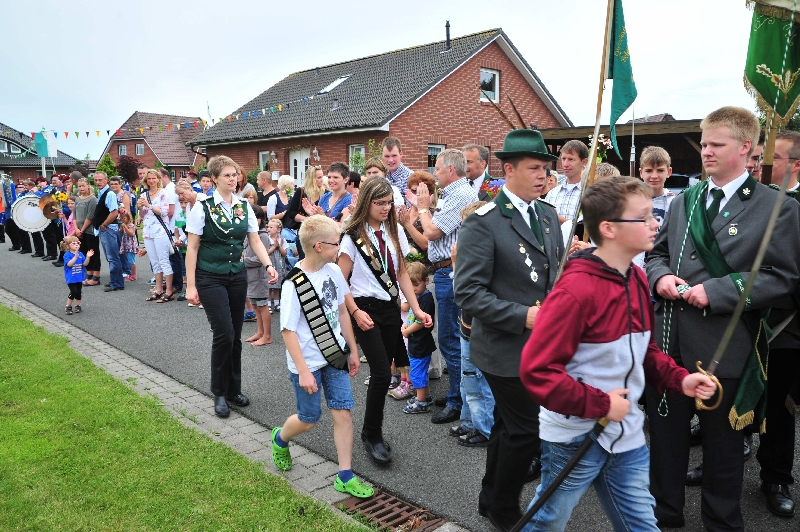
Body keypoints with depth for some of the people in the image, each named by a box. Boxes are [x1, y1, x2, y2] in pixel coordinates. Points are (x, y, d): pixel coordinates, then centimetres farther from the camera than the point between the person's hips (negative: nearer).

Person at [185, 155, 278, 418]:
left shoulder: (244, 206, 5)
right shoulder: (203, 207, -8)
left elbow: (255, 241, 4)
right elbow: (192, 248, -7)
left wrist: (269, 265, -14)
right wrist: (191, 285, -10)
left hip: (237, 276, 5)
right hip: (210, 278, -4)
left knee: (235, 336, 9)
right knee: (224, 334, -10)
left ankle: (233, 389, 25)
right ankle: (219, 393, 10)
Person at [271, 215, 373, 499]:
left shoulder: (334, 271, -2)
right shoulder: (294, 283, -20)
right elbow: (288, 331, -17)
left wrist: (353, 350, 12)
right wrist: (303, 371, -18)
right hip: (308, 362, -5)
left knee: (343, 413, 4)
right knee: (309, 419, 10)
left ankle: (345, 476, 16)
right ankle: (280, 439, 43)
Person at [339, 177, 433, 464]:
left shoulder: (395, 232, 7)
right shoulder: (353, 237, -6)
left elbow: (402, 274, 9)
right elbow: (341, 280, -5)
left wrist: (417, 309, 1)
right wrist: (355, 312, -15)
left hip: (391, 308, 5)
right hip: (366, 309, -5)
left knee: (380, 373, 7)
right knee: (382, 373, -10)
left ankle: (371, 431, 25)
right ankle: (373, 436, 10)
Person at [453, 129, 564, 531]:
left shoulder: (548, 215, 8)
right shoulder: (483, 222, -15)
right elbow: (468, 292, -20)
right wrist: (522, 316, -24)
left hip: (543, 344, 7)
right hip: (507, 347, -7)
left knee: (508, 426, 21)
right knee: (527, 430, 0)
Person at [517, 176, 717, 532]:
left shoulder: (637, 280, 2)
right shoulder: (576, 290, -25)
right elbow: (536, 370, -25)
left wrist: (678, 380, 0)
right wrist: (599, 405, -22)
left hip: (627, 436, 7)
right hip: (576, 438, -7)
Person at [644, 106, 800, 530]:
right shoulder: (684, 201, 10)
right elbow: (657, 252, 17)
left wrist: (716, 291, -20)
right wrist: (660, 276, -6)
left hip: (724, 346, -4)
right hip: (669, 338, 5)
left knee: (723, 441, 13)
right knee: (665, 432, 16)